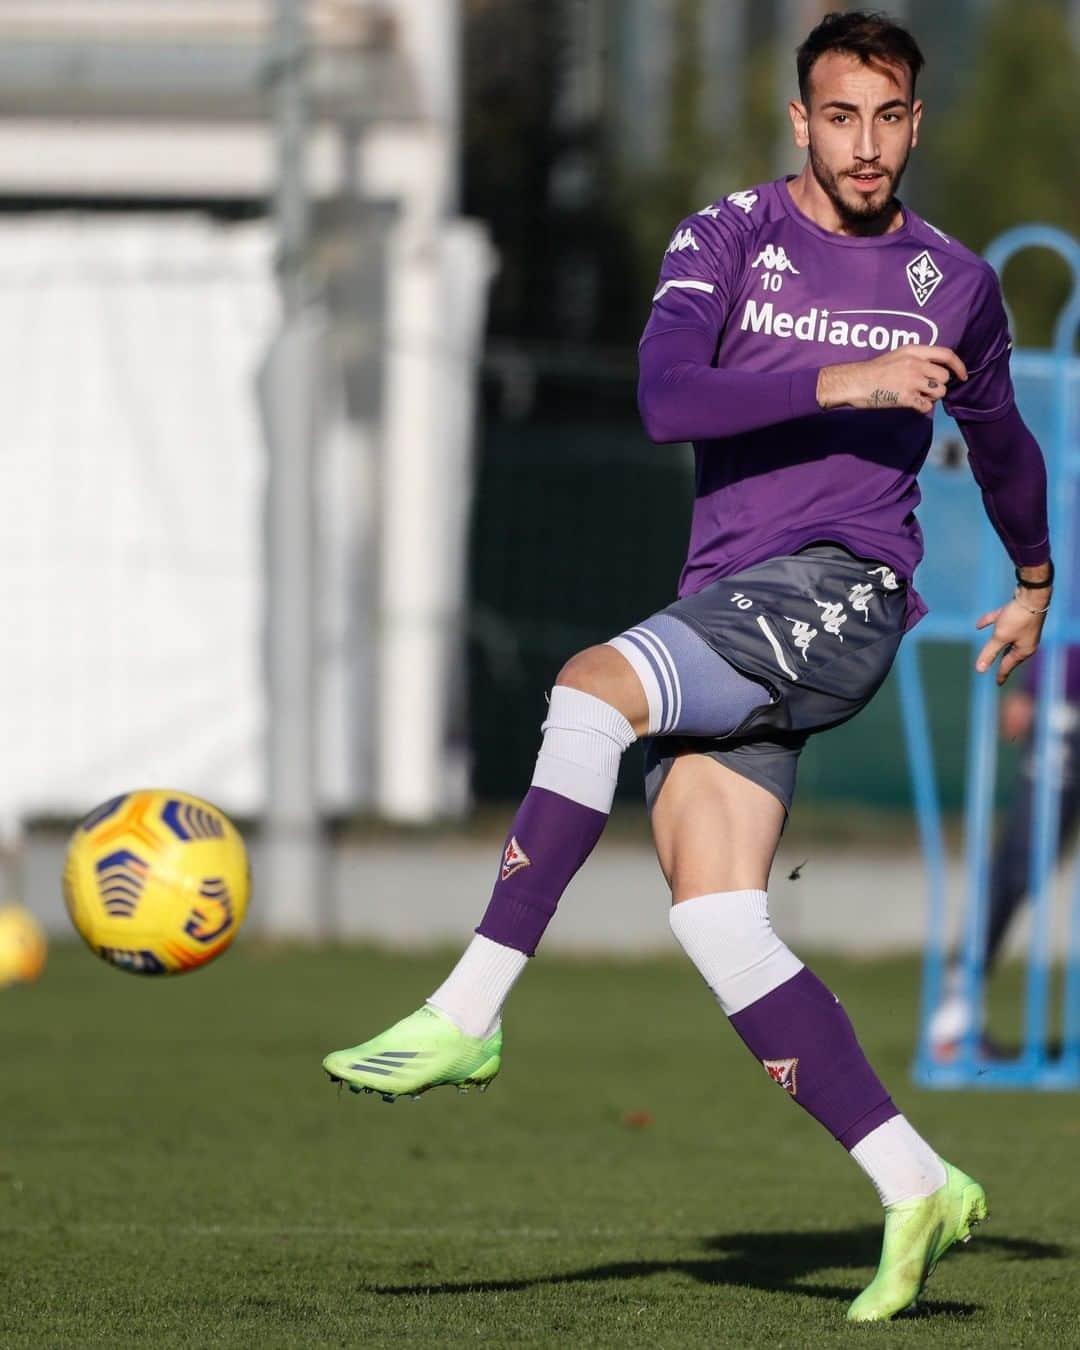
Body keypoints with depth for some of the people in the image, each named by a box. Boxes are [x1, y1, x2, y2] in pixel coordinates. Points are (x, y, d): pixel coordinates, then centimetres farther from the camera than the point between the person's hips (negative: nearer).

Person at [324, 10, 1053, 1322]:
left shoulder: (954, 282, 11)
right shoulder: (727, 239, 7)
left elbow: (999, 438, 31)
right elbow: (665, 397, -11)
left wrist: (1035, 583, 44)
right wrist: (835, 386, -21)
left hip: (839, 597, -3)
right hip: (720, 616, 3)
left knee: (593, 683, -29)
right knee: (712, 918, -9)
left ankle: (469, 1012, -30)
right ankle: (912, 1186, -3)